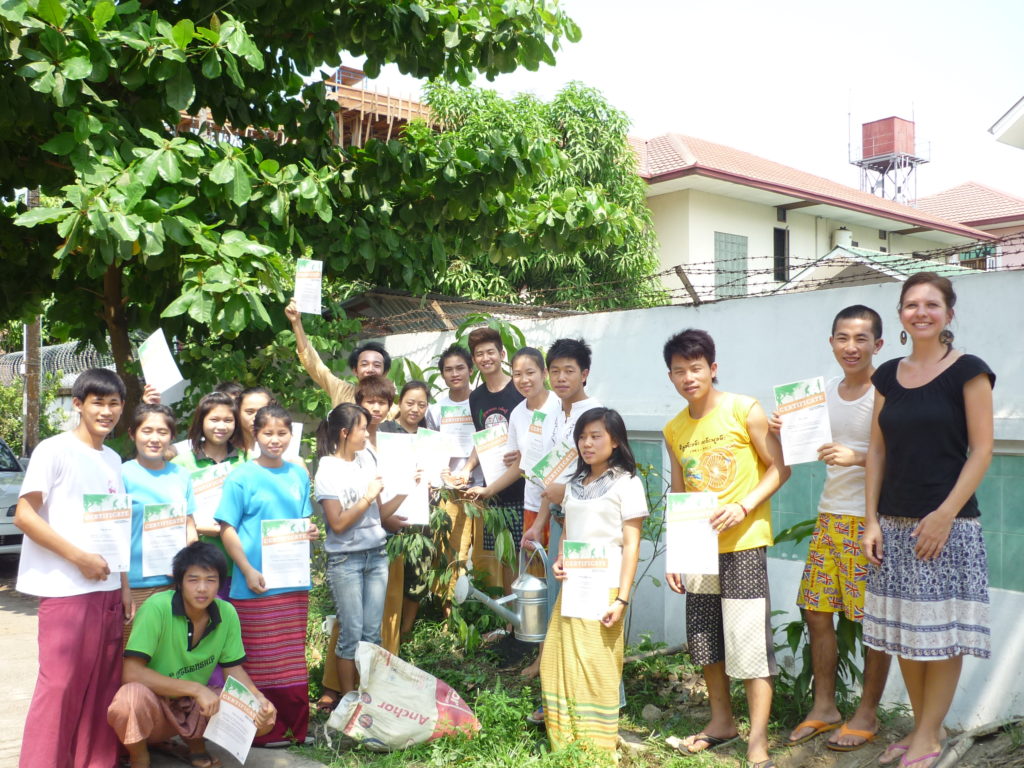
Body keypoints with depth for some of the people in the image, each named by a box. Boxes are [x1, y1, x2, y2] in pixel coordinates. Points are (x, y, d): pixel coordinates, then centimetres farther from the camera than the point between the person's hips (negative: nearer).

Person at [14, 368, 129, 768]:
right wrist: (80, 558, -16)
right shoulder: (54, 450, -6)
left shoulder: (113, 460, 14)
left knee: (103, 685, 8)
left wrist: (124, 586, 12)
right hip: (65, 590, -6)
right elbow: (24, 515, -11)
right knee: (60, 685, -4)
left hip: (107, 589, 6)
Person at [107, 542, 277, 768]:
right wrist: (196, 688, -30)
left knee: (264, 716, -14)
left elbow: (234, 669, 2)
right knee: (132, 697, -38)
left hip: (196, 706, 5)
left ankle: (195, 744, 14)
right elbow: (131, 673, -27)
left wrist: (259, 698, -18)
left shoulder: (227, 614, -8)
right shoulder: (157, 607, -23)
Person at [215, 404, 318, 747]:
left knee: (293, 659, 11)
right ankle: (264, 731, 15)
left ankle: (296, 728, 22)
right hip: (255, 585, -4)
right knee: (259, 661, 3)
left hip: (294, 582, 4)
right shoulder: (241, 477, -5)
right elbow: (228, 530, -7)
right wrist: (249, 572, -15)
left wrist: (310, 532, -4)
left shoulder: (298, 475, 9)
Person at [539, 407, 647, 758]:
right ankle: (564, 744, 20)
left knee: (595, 668, -2)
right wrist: (559, 561, 0)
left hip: (604, 588, -6)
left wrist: (622, 598, -14)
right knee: (558, 663, 7)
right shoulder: (575, 484, 15)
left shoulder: (626, 483, -4)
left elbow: (631, 546, -7)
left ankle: (598, 749, 11)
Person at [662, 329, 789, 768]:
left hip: (742, 544, -5)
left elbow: (779, 467, -5)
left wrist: (743, 506, -19)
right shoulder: (674, 430, 7)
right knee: (704, 639, 14)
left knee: (749, 641, -6)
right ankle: (721, 721, 33)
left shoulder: (744, 411, -7)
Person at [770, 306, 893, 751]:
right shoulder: (826, 394, 11)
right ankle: (824, 707, 25)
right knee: (817, 611, 10)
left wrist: (858, 457, -26)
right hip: (829, 516, 7)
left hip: (872, 520, -7)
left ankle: (867, 714, 19)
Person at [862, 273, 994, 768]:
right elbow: (877, 452, 10)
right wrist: (872, 520, 3)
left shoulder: (968, 372, -3)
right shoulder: (888, 376, 10)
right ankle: (922, 727, 25)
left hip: (947, 524, -5)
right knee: (905, 633, 11)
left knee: (943, 633, 2)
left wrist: (945, 514, -15)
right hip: (895, 525, 5)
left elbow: (981, 451, -7)